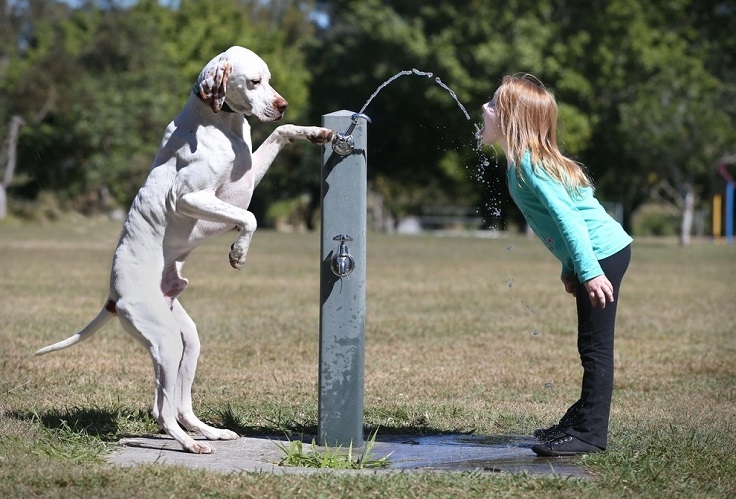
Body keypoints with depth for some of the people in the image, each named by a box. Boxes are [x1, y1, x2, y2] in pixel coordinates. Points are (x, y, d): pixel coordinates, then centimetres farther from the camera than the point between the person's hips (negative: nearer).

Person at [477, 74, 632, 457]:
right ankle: (582, 420, 28)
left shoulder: (529, 163, -17)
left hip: (603, 255, -10)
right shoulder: (520, 162, 12)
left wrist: (589, 272, -27)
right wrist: (570, 269, 17)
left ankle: (590, 434, -2)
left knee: (595, 347, -6)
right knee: (591, 347, 18)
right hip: (598, 256, 10)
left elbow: (569, 218, -24)